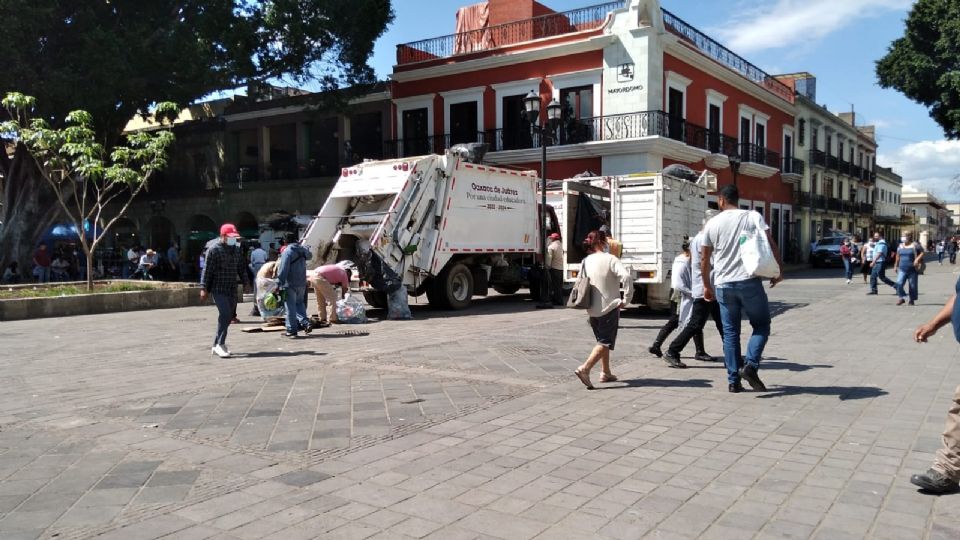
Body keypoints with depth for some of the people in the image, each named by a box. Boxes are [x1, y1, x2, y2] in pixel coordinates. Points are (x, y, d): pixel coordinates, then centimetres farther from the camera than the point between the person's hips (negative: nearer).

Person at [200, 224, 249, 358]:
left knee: (228, 316, 7)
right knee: (225, 314, -18)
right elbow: (207, 270, -9)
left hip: (232, 289, 7)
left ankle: (216, 345, 17)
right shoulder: (214, 250, -7)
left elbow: (241, 268, 21)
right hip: (218, 288, -7)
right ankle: (220, 344, -11)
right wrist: (204, 288, -12)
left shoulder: (236, 249, 14)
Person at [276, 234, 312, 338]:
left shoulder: (287, 251, -13)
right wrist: (300, 245, 37)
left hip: (290, 284, -6)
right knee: (300, 303, 21)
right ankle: (305, 323, 5)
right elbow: (309, 256, 31)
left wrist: (279, 283, -16)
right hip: (302, 283, 6)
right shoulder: (302, 250, 6)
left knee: (291, 307, 0)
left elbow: (283, 269, -18)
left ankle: (292, 330, 3)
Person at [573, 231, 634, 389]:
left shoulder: (586, 261, 5)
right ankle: (584, 369, -19)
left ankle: (606, 373, 25)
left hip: (592, 309, 7)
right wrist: (626, 299, -17)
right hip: (609, 307, -7)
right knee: (606, 343, -3)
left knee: (602, 340, 20)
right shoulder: (610, 259, -13)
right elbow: (626, 277, -27)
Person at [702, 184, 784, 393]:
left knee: (730, 332, 9)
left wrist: (707, 286, 18)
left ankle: (733, 380, 8)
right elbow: (770, 244, -9)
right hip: (749, 282, -2)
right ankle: (751, 365, -8)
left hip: (724, 284, 2)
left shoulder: (712, 223, 6)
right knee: (761, 325, 12)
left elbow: (704, 259, 9)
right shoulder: (753, 216, 2)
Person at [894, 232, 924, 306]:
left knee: (913, 285, 3)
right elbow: (898, 257, 21)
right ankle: (901, 298, 4)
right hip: (902, 269, 4)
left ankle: (912, 300, 17)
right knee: (899, 283, -12)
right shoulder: (900, 246, 12)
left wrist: (917, 259, -21)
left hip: (912, 270, -4)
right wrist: (896, 266, 22)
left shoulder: (915, 245, -4)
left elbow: (922, 253, -5)